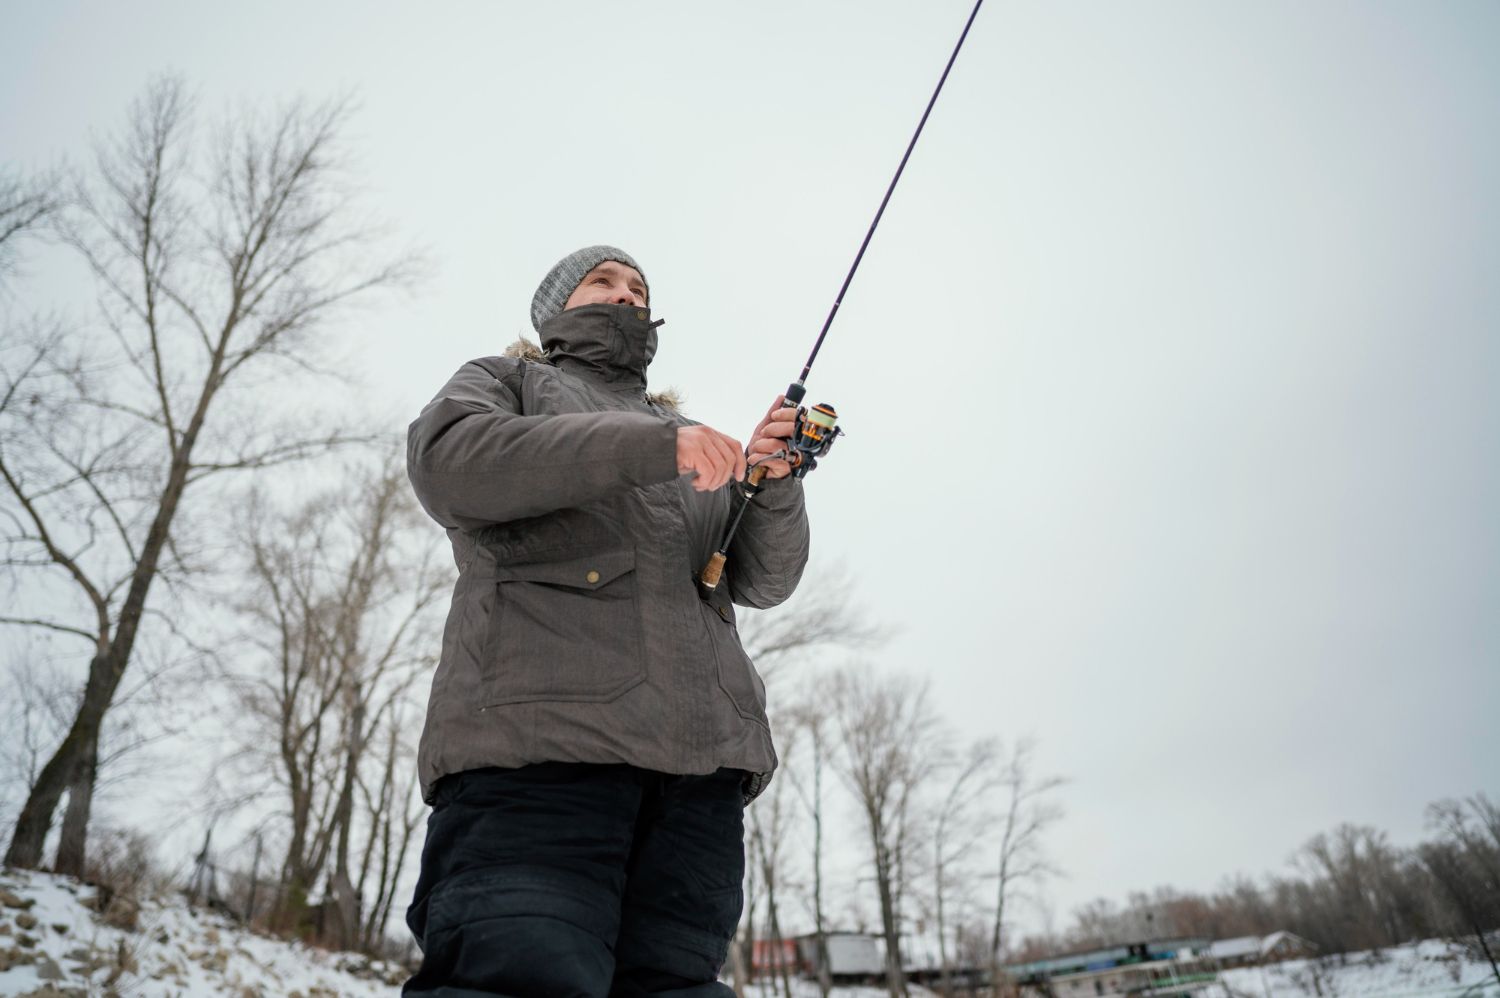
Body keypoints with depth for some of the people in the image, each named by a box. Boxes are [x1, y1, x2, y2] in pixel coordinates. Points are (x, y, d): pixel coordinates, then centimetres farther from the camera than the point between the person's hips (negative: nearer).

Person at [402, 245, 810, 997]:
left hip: (700, 757, 4)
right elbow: (446, 462, -4)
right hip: (536, 735, -4)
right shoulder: (506, 381, 22)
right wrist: (650, 447, -11)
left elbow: (762, 580, 20)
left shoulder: (693, 444, 31)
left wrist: (771, 481, -1)